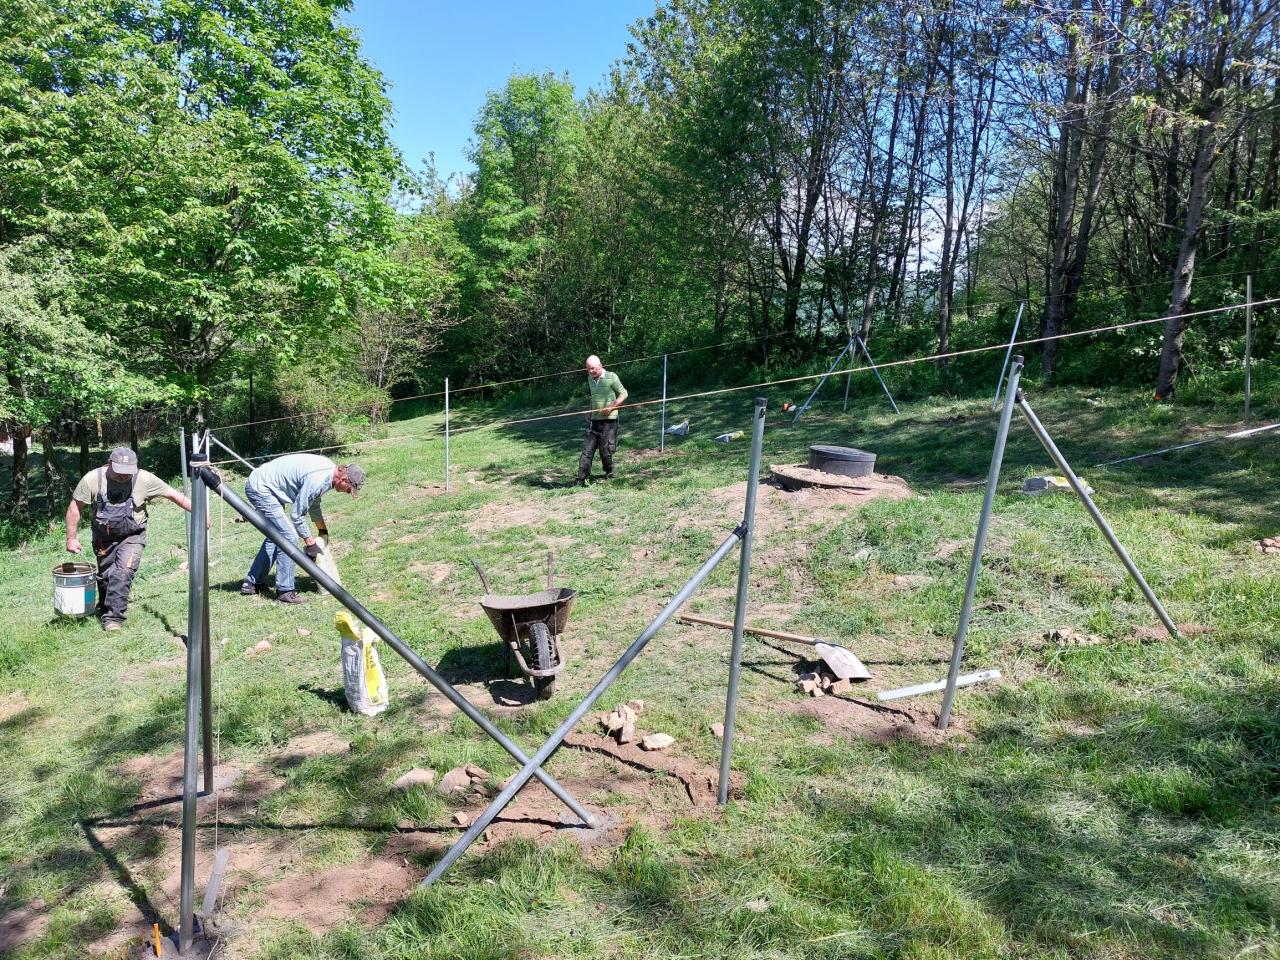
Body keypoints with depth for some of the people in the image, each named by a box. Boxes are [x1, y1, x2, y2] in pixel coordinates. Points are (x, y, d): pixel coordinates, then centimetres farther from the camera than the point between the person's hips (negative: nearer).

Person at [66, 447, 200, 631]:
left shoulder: (144, 479, -18)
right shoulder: (92, 480, -15)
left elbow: (173, 495, -11)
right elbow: (74, 508, -5)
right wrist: (71, 538, -4)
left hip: (132, 536, -2)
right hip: (103, 538, 2)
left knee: (122, 573, -18)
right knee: (105, 576, 14)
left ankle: (113, 617, -10)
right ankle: (104, 608, 40)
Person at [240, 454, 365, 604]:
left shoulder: (329, 468, 1)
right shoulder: (317, 480, -28)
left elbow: (313, 503, 18)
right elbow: (297, 515, -19)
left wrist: (323, 530, 21)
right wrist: (310, 542, -9)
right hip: (261, 488, -11)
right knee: (289, 537, -11)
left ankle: (252, 583, 28)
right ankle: (285, 591, -3)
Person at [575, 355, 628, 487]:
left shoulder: (611, 377, -7)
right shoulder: (590, 379, 11)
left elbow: (623, 394, -5)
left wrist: (611, 407, -16)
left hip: (609, 420, -5)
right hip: (594, 420, 5)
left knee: (605, 450, 0)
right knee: (587, 450, -4)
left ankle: (609, 471, 29)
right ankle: (580, 479, -5)